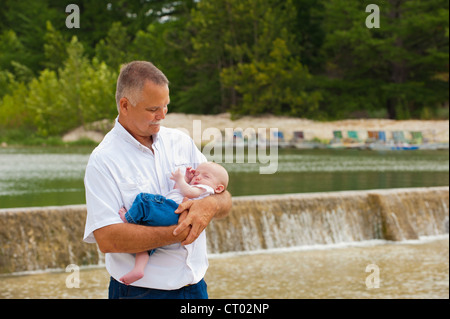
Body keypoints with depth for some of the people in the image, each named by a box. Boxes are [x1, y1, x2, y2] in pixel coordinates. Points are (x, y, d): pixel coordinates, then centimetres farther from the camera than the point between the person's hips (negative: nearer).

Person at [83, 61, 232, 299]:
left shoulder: (180, 142, 6)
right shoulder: (103, 161, -11)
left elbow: (225, 201, 7)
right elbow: (107, 239, -21)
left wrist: (210, 206, -17)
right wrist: (177, 233, -24)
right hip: (141, 292, -5)